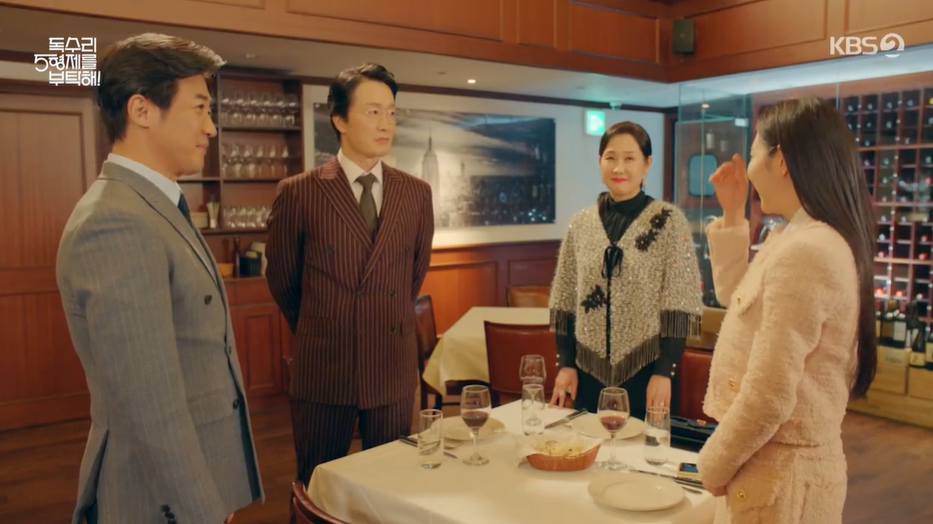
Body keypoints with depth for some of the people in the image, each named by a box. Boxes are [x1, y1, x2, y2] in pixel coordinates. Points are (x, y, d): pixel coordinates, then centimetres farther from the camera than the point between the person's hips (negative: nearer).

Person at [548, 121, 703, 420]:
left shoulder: (669, 221, -5)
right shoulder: (580, 224, 4)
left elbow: (678, 305, -8)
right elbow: (566, 301, 6)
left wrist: (664, 372, -12)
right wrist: (565, 364, 2)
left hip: (645, 369, -3)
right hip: (589, 370, 3)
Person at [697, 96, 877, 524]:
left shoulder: (803, 252, -25)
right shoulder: (806, 238, 7)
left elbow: (768, 399, -27)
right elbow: (736, 297, 23)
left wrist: (712, 465, -11)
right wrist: (732, 216, 14)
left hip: (777, 472, -9)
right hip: (785, 462, 9)